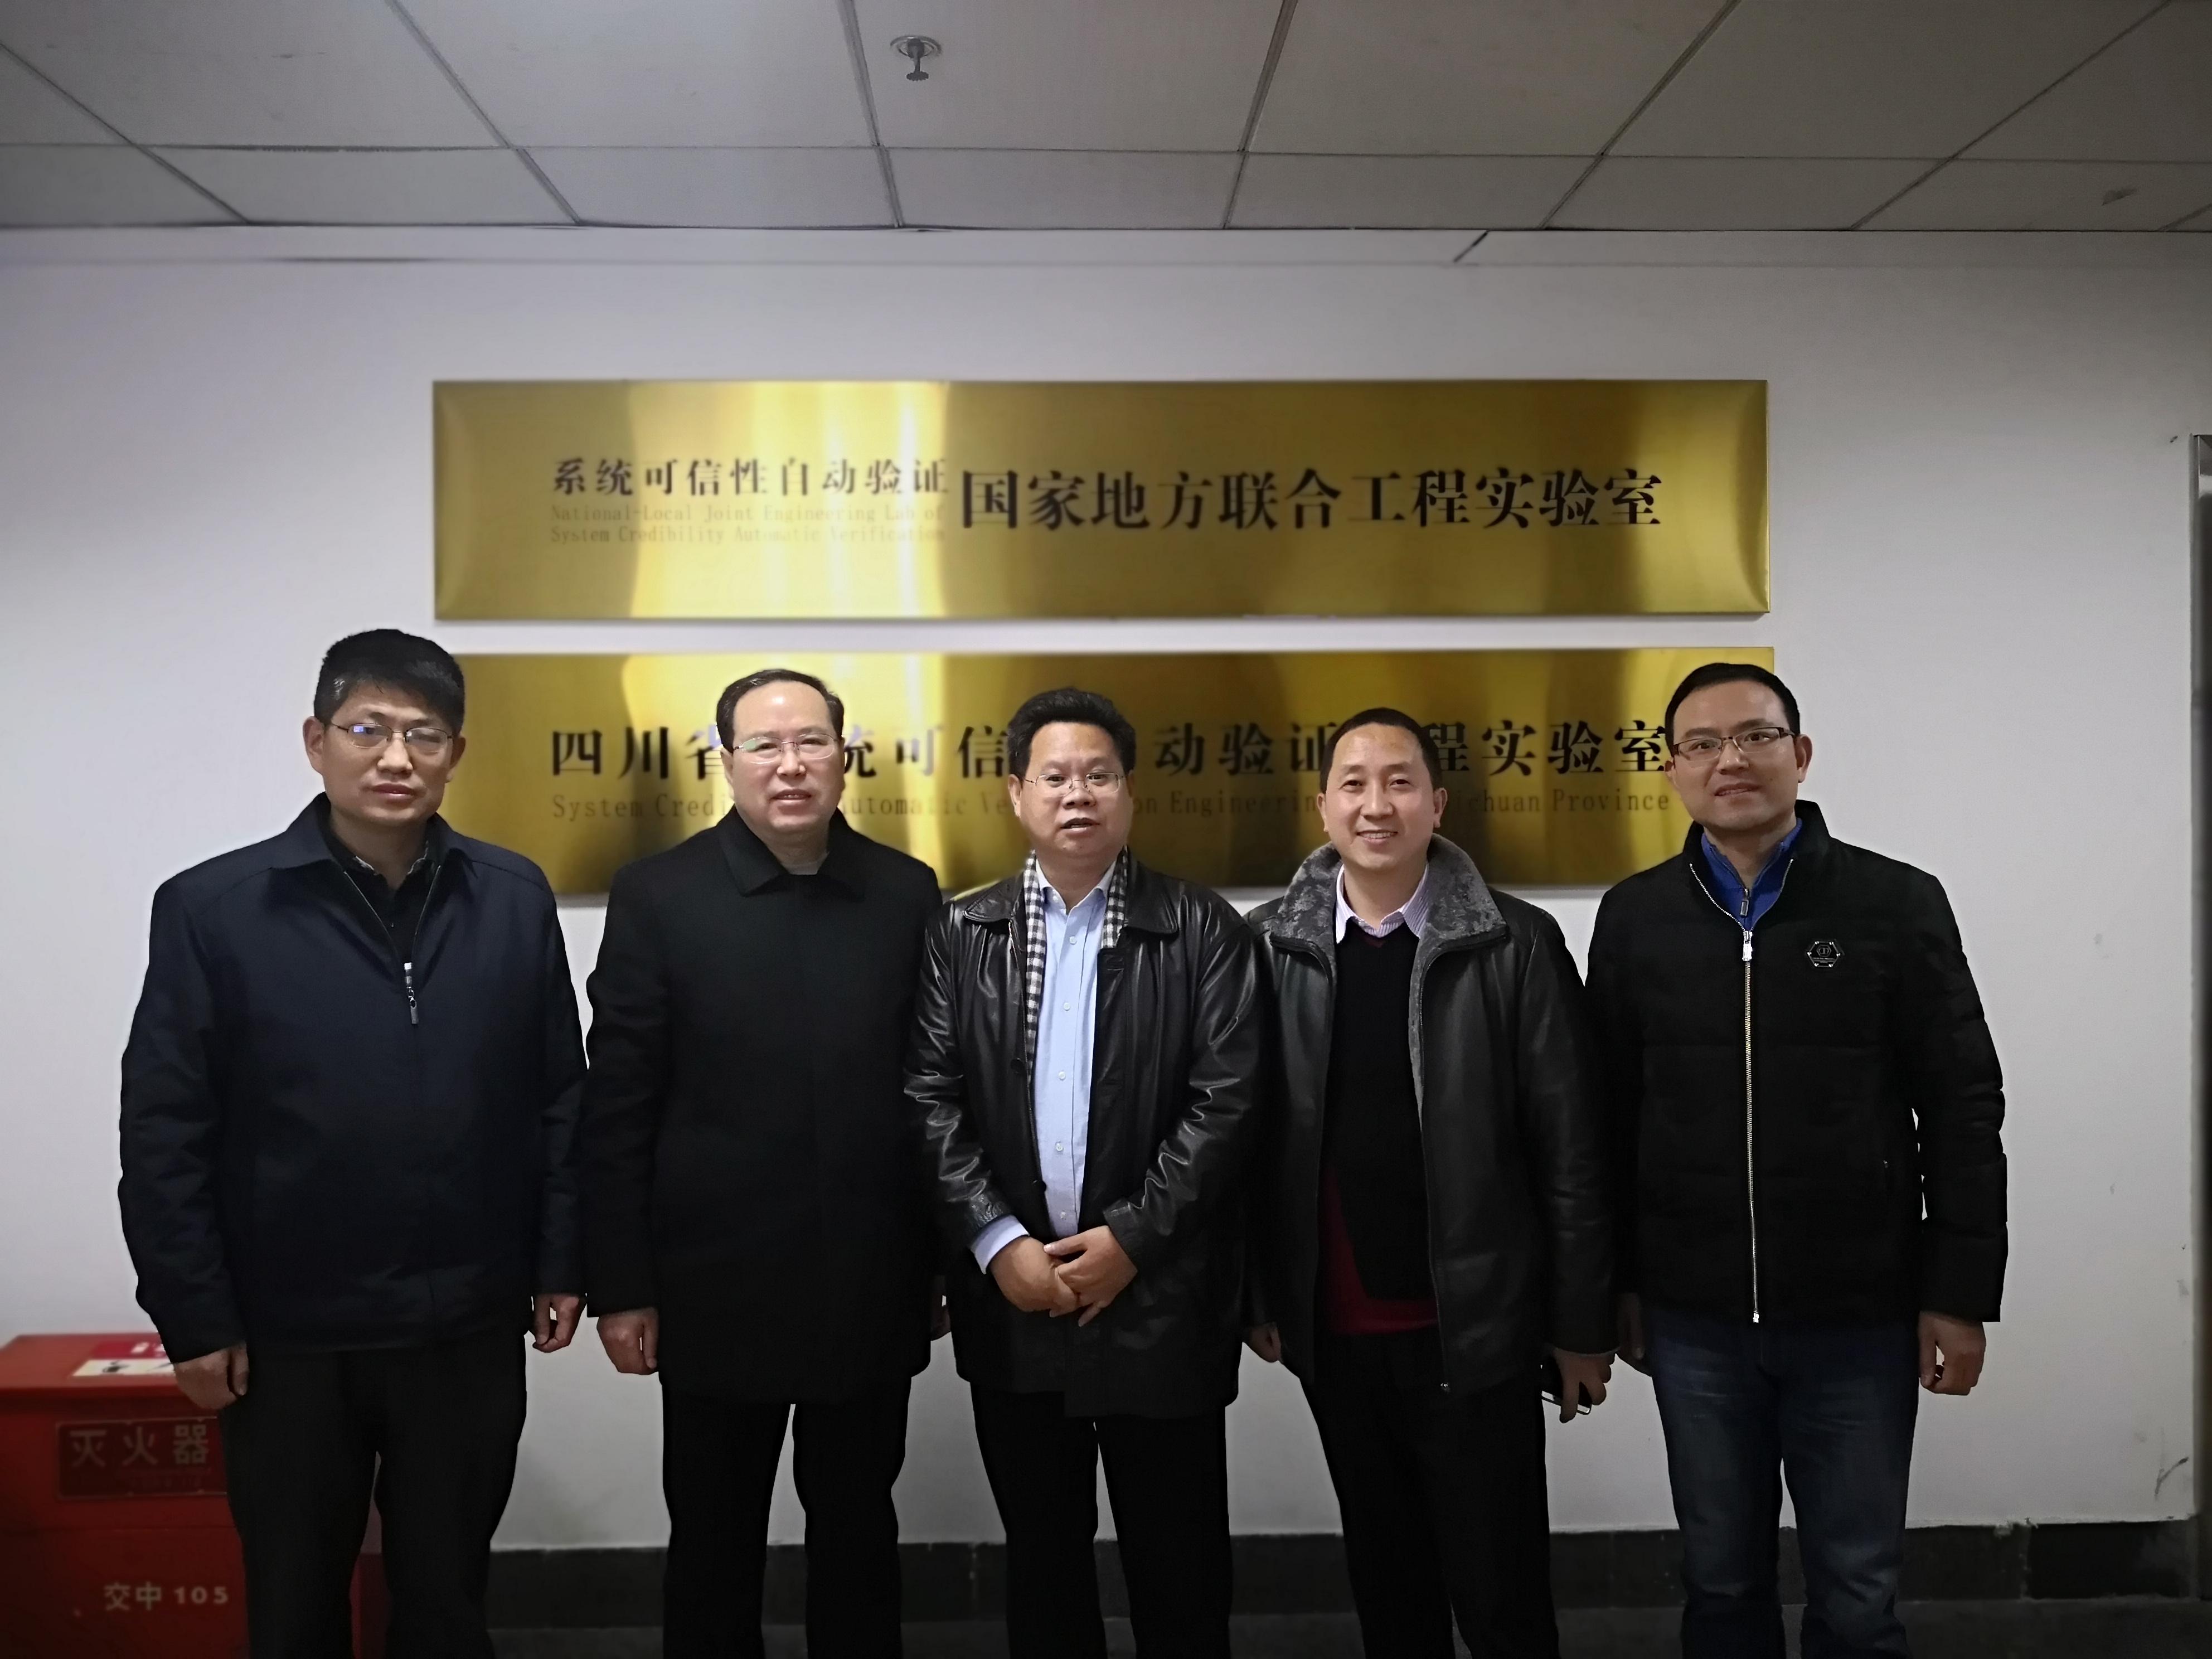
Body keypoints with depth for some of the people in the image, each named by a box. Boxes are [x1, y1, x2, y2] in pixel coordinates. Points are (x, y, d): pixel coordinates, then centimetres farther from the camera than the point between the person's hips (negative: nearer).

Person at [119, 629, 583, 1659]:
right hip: (288, 1335, -1)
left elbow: (557, 1096, 4)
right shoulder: (211, 908, -7)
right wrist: (194, 1318, -6)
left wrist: (560, 1263, 2)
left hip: (469, 1327, 2)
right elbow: (164, 1133, -5)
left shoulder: (515, 900, -1)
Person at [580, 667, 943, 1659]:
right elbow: (618, 1110, -6)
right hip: (718, 1289, -2)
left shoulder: (907, 893, 0)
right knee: (714, 1538, 15)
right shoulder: (657, 897, -6)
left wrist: (941, 1261, 5)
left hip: (871, 1290, 2)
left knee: (859, 1528, 18)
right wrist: (621, 1286, -7)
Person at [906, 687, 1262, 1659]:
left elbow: (1225, 1100, -8)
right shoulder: (961, 933, 5)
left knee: (1178, 1563, 10)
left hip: (1159, 1296, -2)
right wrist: (997, 1242, -11)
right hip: (1010, 1295, 2)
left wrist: (1131, 1236, -13)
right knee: (1039, 1557, 17)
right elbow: (929, 1099, -2)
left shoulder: (1202, 929, -2)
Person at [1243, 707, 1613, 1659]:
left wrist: (1582, 1323, -4)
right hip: (1335, 1333, 3)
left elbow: (1570, 1147, -6)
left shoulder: (1515, 944, -7)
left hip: (1476, 1328, -2)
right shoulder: (1271, 945, -1)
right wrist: (1258, 1295, 2)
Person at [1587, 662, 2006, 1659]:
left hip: (1862, 1314, -1)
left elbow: (1963, 1111, -2)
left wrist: (1960, 1295, -5)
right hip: (1695, 1317, 2)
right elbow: (1608, 1115, 6)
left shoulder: (1897, 903, -4)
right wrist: (1618, 1285, 6)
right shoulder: (1634, 917, 2)